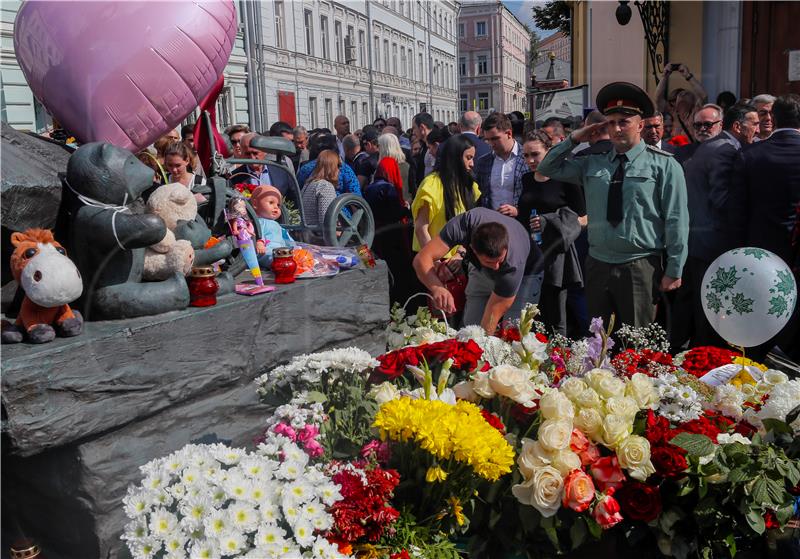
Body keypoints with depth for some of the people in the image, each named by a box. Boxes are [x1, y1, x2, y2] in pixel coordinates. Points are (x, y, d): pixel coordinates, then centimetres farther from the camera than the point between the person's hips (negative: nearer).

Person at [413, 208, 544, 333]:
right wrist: (437, 288, -59)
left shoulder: (513, 265, -43)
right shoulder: (465, 223, -39)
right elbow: (422, 259, -42)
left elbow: (492, 317, -35)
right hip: (481, 271, 3)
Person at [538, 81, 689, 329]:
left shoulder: (663, 165, -2)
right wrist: (573, 139, 5)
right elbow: (547, 168, 17)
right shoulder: (592, 164, 11)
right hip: (598, 266, 4)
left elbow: (676, 221, -5)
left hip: (640, 269, -4)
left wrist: (674, 271, -7)